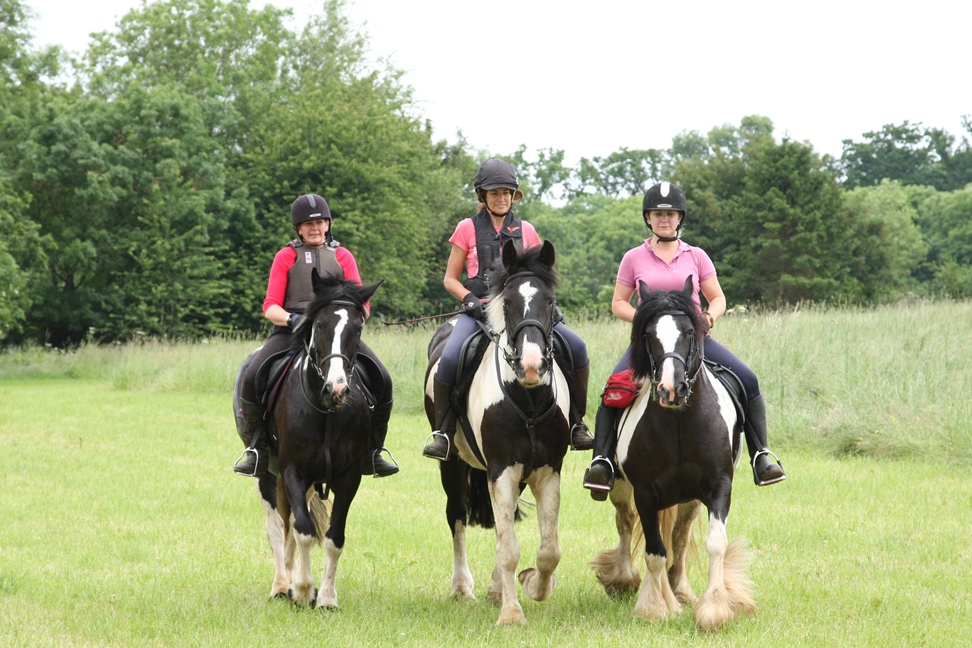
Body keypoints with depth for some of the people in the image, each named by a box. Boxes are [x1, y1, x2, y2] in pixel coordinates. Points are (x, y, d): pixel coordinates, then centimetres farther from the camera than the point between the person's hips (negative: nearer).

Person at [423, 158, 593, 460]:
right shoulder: (468, 229, 7)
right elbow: (450, 279, 7)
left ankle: (576, 425, -3)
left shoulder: (525, 231, 13)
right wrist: (472, 299, -12)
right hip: (479, 310, -2)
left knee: (576, 347, -16)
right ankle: (443, 432, -14)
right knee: (449, 358, -32)